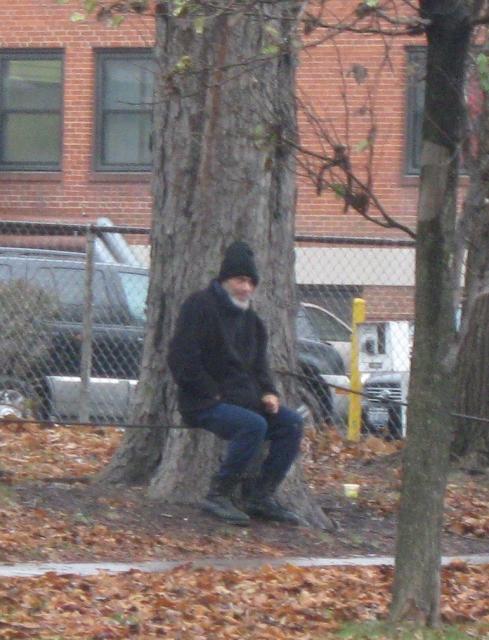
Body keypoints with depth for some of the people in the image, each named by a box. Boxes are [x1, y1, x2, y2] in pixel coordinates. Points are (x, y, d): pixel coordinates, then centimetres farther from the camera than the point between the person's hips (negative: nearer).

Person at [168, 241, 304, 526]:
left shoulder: (250, 319, 18)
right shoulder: (200, 307, -7)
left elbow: (259, 363, 23)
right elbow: (182, 360, -15)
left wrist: (267, 393, 3)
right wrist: (212, 394, -16)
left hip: (243, 399, 8)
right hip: (204, 405, -8)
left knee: (292, 422, -10)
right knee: (254, 425, -32)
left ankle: (263, 497, -7)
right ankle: (218, 494, -24)